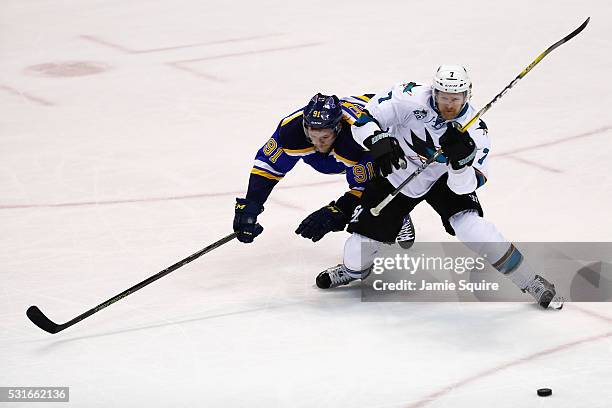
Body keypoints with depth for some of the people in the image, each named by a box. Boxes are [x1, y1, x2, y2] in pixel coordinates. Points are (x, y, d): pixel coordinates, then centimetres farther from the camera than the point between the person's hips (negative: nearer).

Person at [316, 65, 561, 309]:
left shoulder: (474, 131, -24)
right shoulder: (410, 99, -28)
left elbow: (464, 186, -26)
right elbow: (365, 119, -24)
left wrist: (461, 159, -46)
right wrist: (380, 143, -43)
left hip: (443, 179, 0)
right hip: (397, 175, 0)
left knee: (471, 227, -23)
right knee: (366, 234, -5)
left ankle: (529, 282, -8)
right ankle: (353, 270, 35)